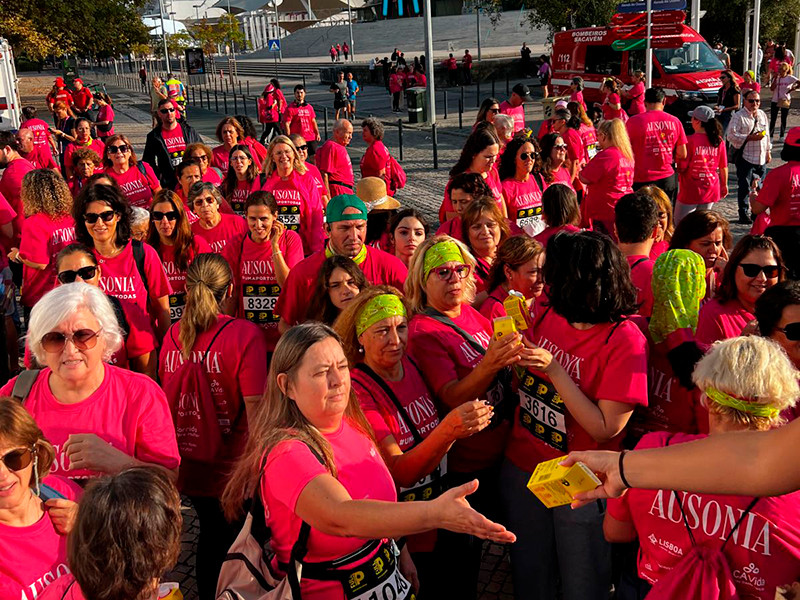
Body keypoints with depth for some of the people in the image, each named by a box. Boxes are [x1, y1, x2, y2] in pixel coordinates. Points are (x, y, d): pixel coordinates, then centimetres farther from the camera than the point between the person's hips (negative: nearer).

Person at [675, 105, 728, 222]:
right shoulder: (718, 140, 0)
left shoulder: (690, 140, -16)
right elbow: (723, 167, 7)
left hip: (691, 191, -5)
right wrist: (724, 185, 21)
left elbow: (681, 167, -15)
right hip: (711, 190, 5)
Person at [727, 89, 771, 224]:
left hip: (761, 158, 6)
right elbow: (731, 135, -17)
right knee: (744, 187, -3)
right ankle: (743, 214, 5)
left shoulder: (762, 114, 13)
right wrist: (750, 138, -23)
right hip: (745, 158, -6)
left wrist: (768, 151, 20)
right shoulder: (738, 116, -9)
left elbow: (767, 135, 22)